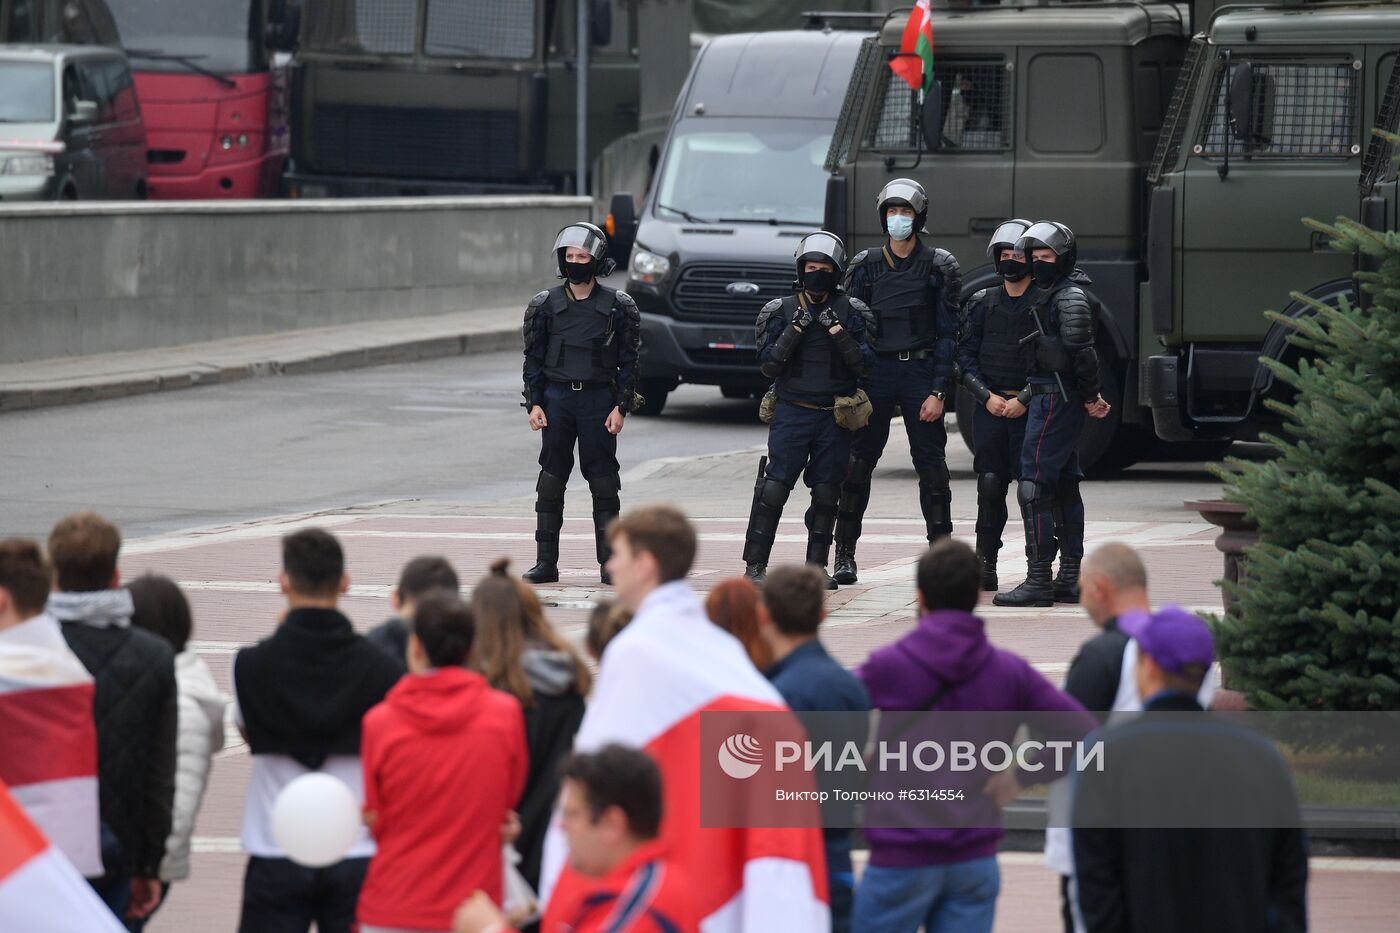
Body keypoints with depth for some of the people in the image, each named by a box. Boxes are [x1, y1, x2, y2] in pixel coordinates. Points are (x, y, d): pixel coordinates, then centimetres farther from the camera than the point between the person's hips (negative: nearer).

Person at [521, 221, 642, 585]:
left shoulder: (617, 306, 2)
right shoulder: (545, 305, 5)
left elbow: (628, 361, 3)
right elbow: (533, 359, 8)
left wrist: (621, 407, -4)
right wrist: (534, 404, -1)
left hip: (598, 398, -2)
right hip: (556, 397, 2)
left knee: (603, 481, -1)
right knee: (551, 480, 2)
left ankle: (610, 562, 5)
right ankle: (546, 562, 6)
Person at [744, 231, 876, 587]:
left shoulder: (850, 313, 6)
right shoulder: (782, 311, 4)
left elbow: (864, 364, -3)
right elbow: (768, 365, -2)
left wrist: (836, 330, -13)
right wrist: (795, 329, -13)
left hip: (834, 419, 1)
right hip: (792, 414, -1)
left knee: (826, 493, 3)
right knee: (774, 488, -11)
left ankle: (817, 567, 13)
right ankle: (755, 565, -8)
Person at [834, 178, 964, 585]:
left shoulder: (939, 267, 3)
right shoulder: (866, 265, 8)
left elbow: (948, 334, 0)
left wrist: (938, 391, -8)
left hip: (920, 372, -2)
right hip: (875, 373, 2)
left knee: (931, 467, -2)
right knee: (857, 463, -1)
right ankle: (844, 553, 5)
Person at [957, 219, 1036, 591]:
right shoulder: (982, 303, 12)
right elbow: (966, 356, 10)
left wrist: (1024, 400, -11)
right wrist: (988, 397, -4)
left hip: (1030, 407, -3)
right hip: (989, 407, 3)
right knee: (990, 485, -4)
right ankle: (985, 565, 2)